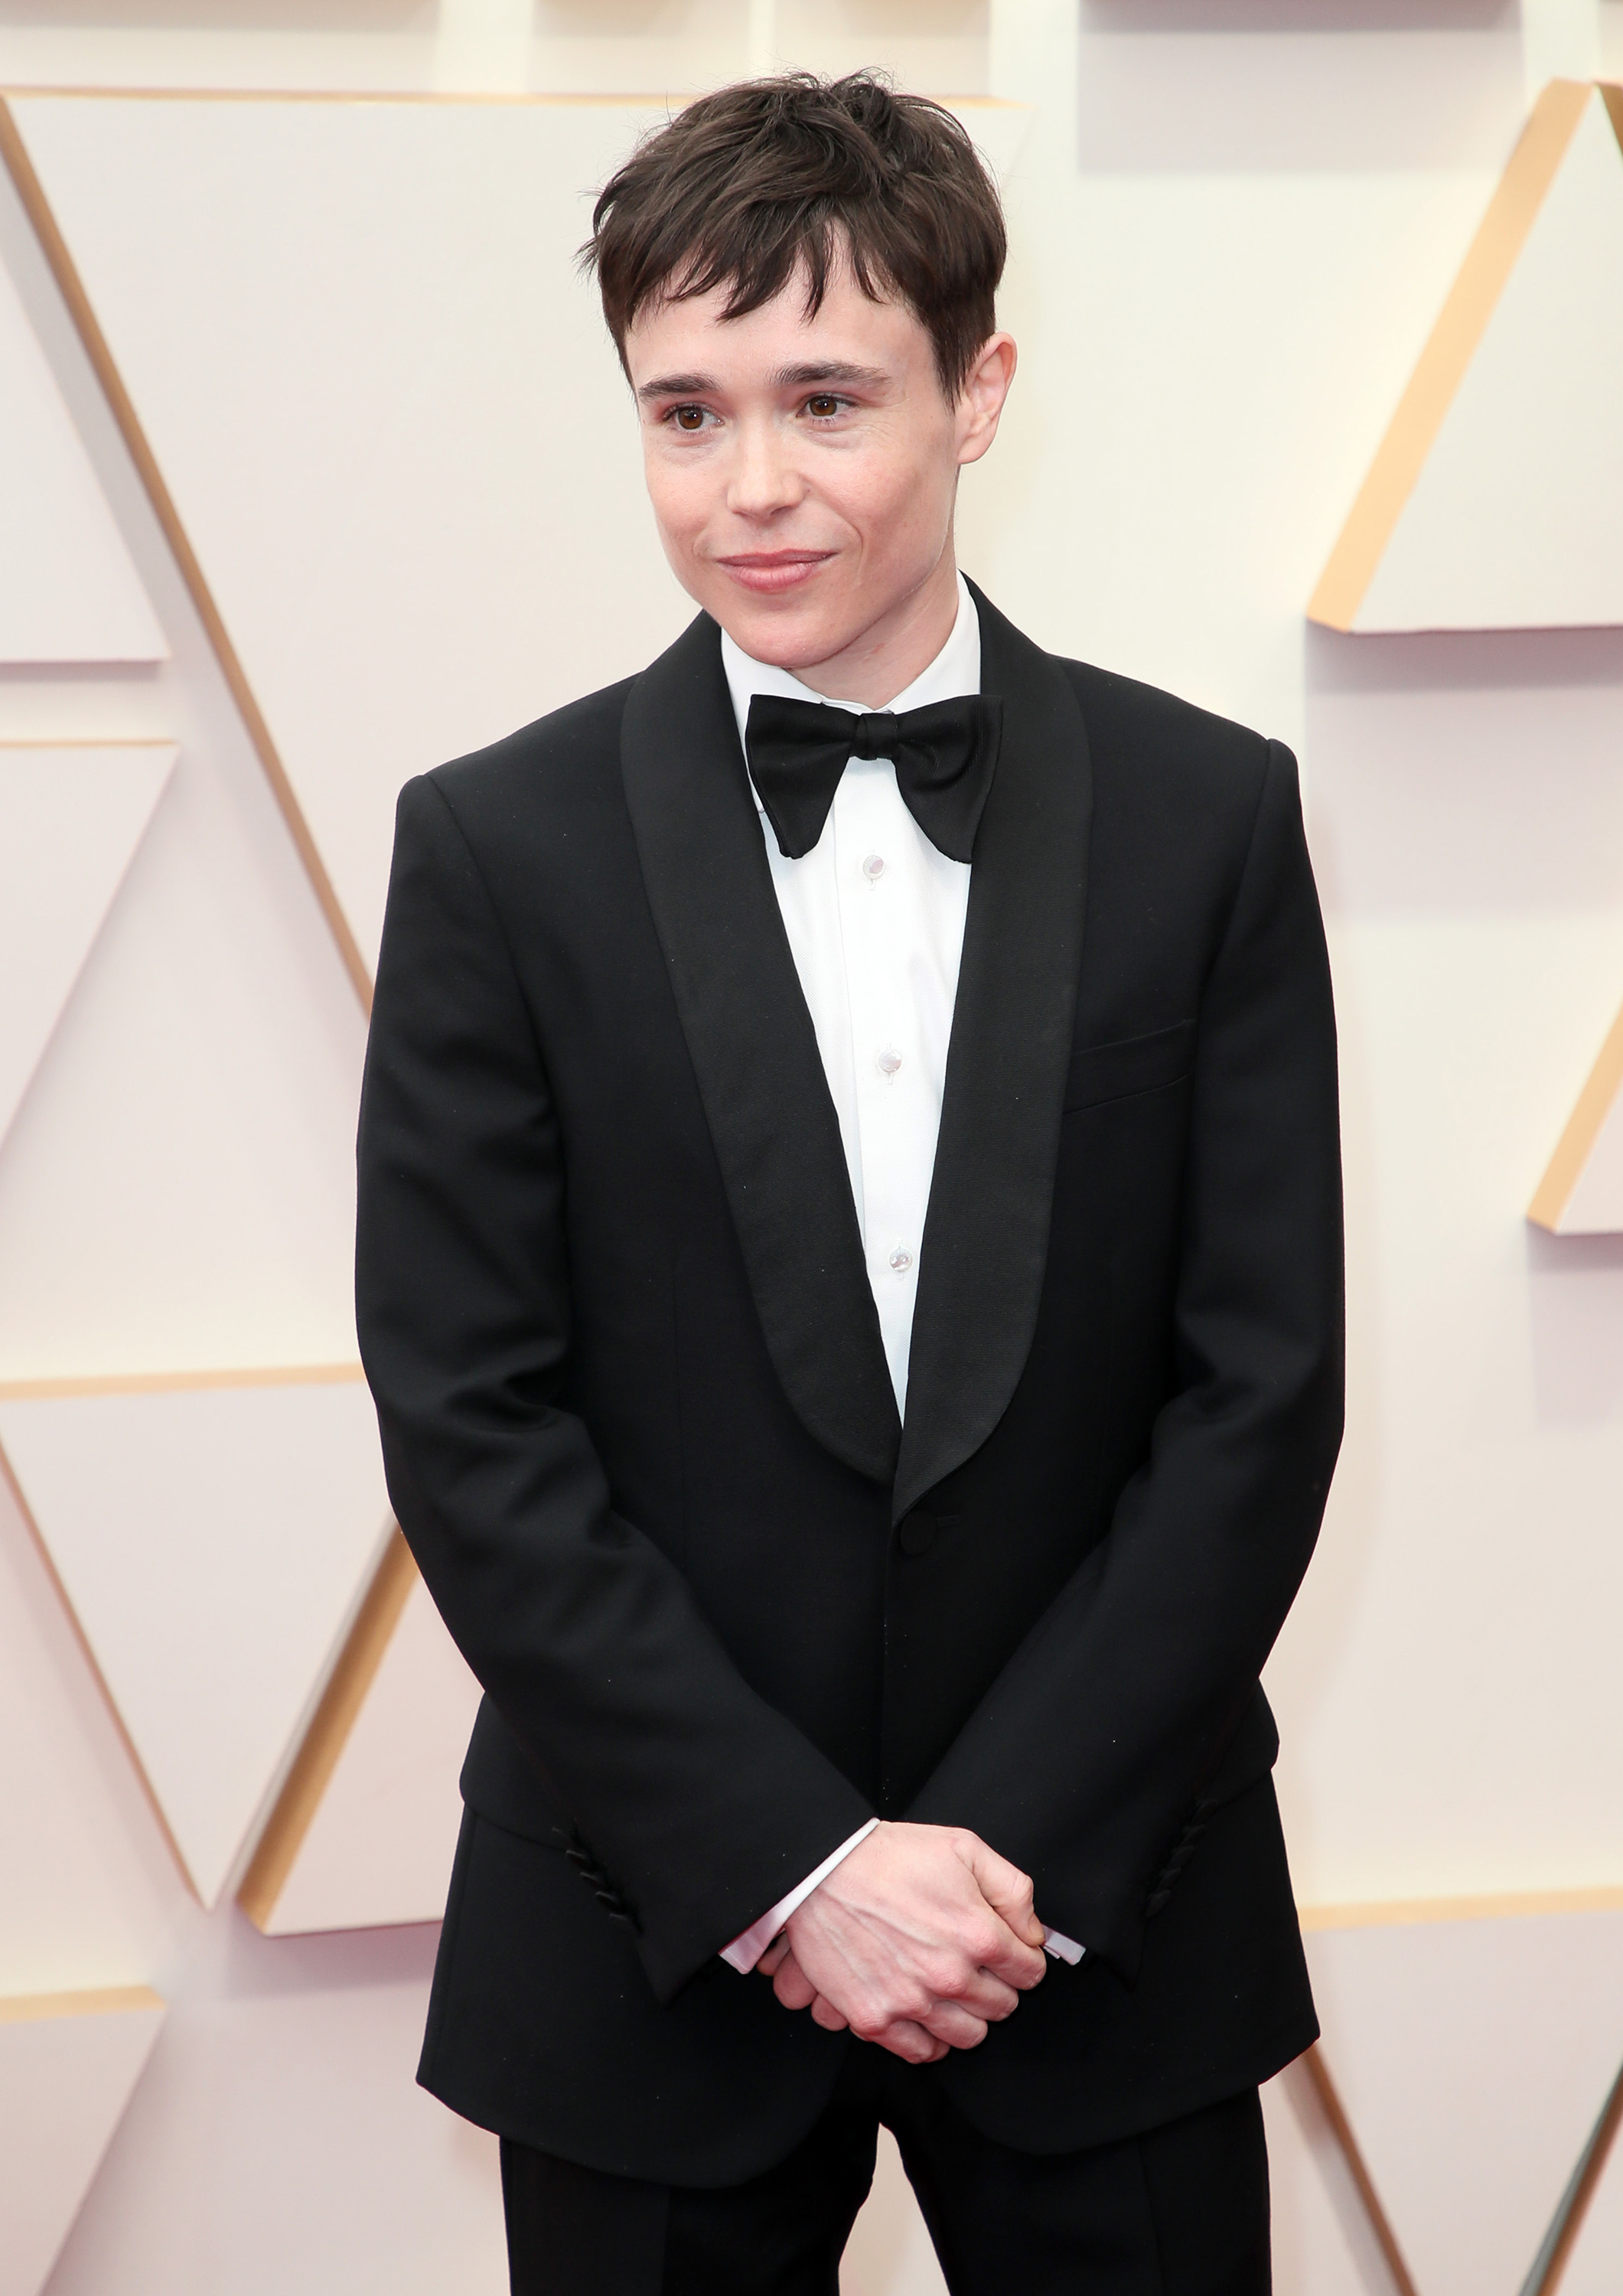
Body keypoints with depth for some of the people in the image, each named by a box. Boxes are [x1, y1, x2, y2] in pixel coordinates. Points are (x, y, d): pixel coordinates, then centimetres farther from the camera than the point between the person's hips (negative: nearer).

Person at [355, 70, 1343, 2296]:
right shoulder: (502, 846, -5)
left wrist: (1013, 1844, -11)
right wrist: (796, 1860, -13)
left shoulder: (1209, 816, -2)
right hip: (658, 1940, 0)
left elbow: (1261, 1384, -4)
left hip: (1101, 1904, 1)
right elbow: (470, 1424, -8)